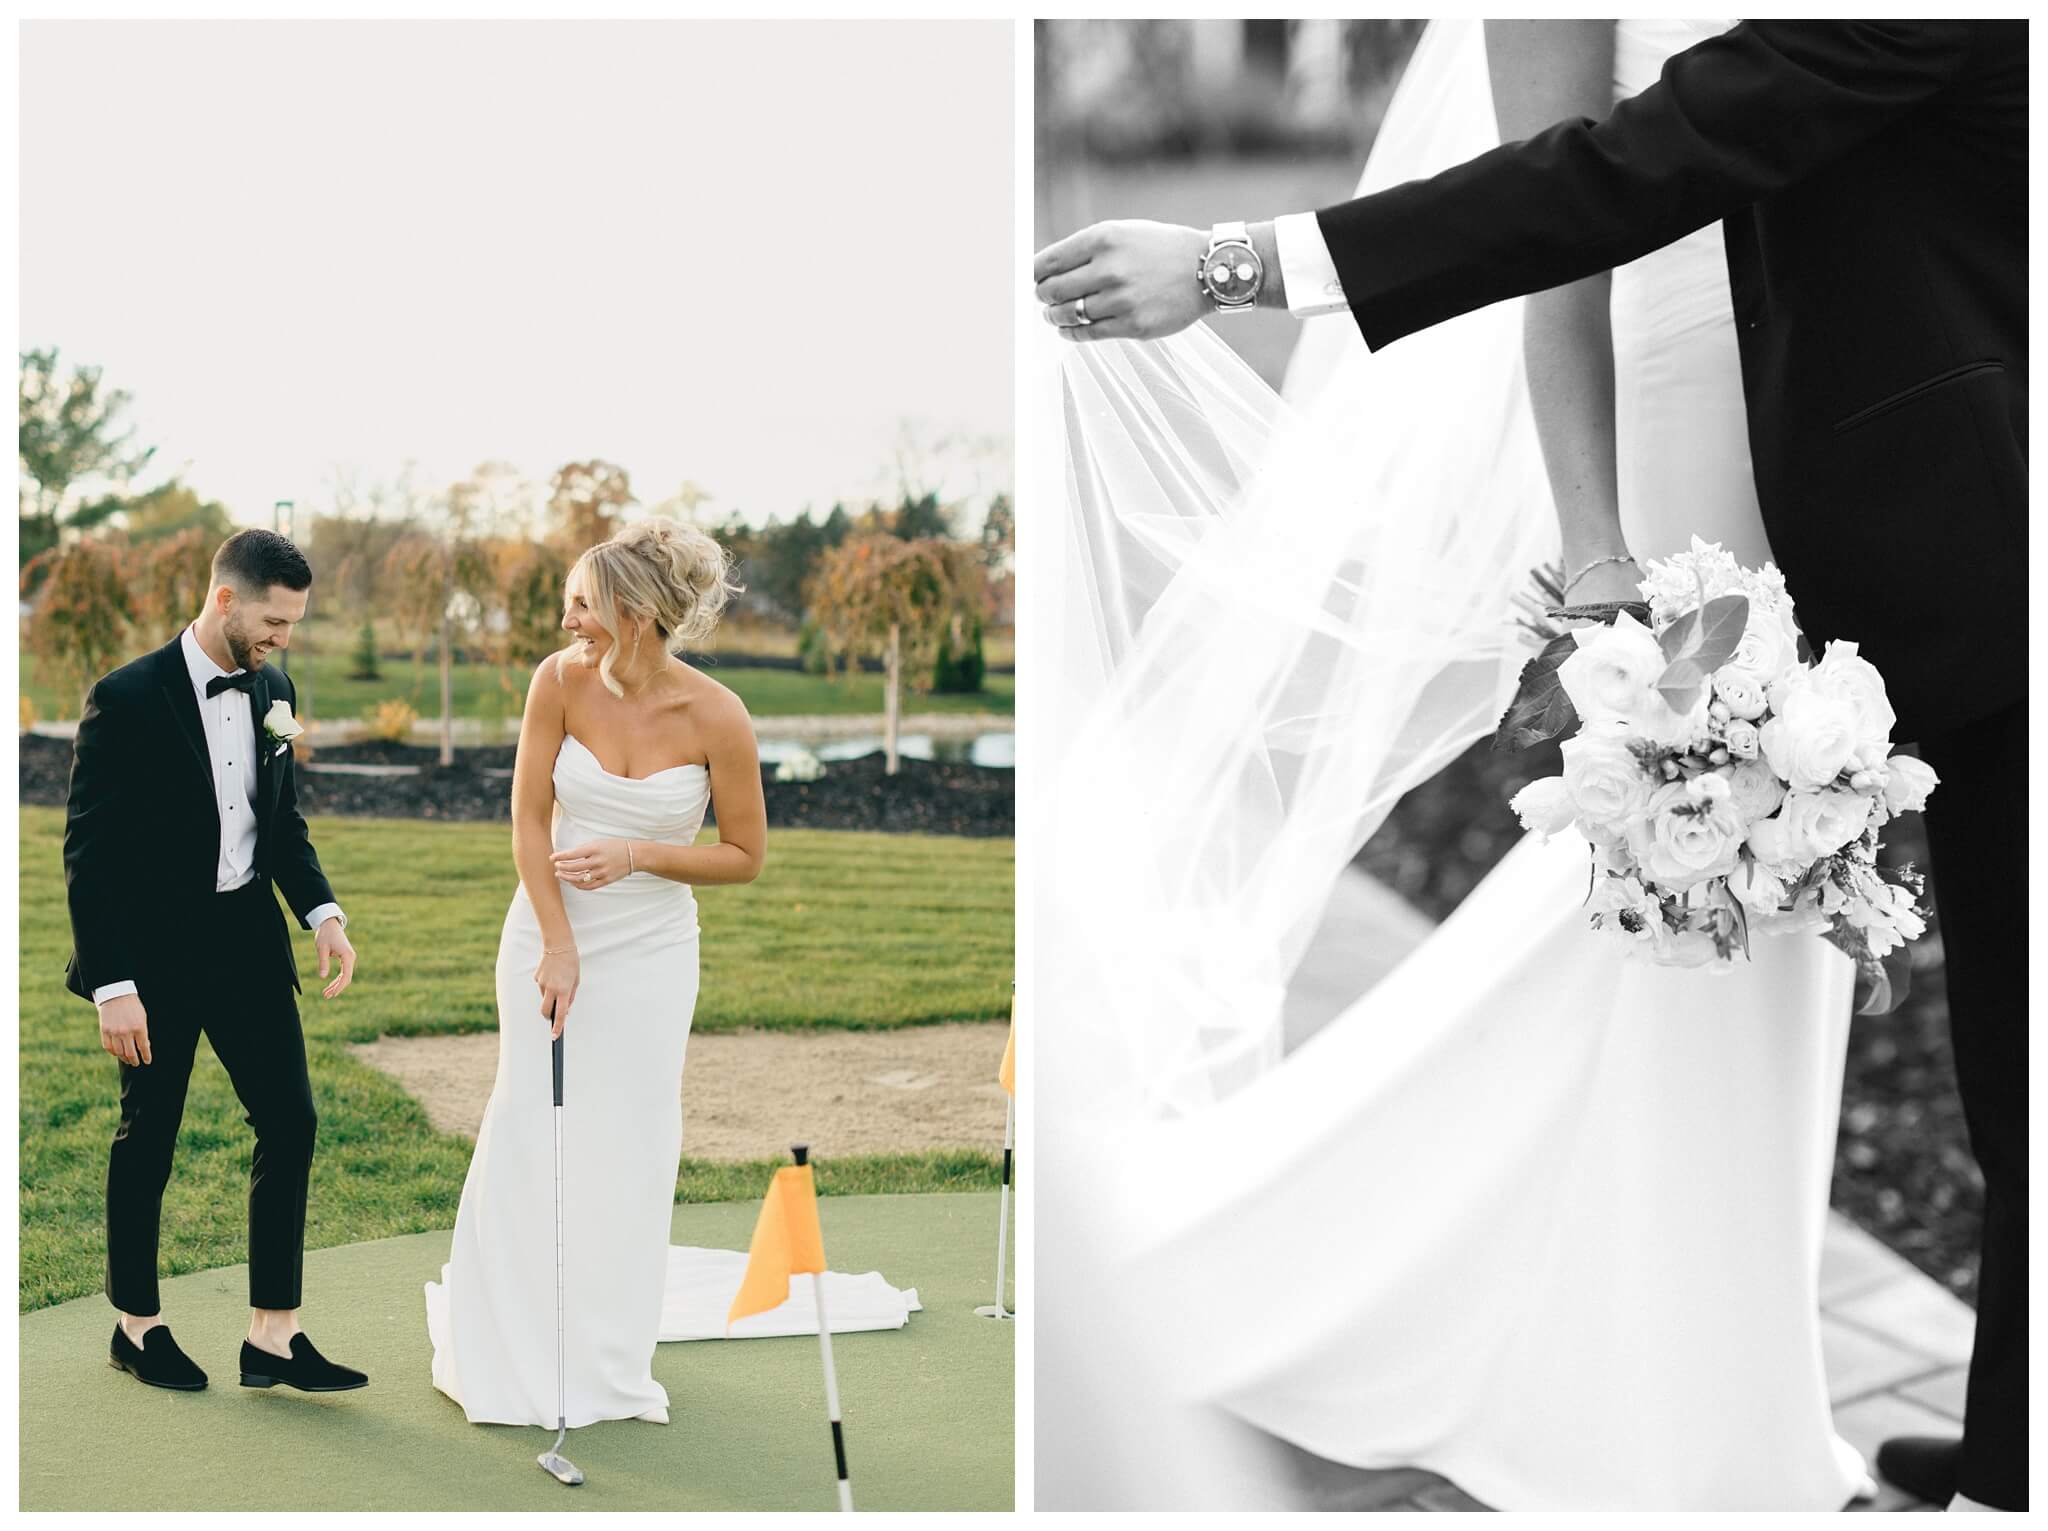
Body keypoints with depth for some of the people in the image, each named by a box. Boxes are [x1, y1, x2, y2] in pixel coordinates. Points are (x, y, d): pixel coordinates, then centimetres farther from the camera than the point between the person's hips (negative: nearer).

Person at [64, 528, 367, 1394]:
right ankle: (137, 1326, 26)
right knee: (148, 1138, 8)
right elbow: (88, 854, -14)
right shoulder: (127, 700, -15)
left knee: (289, 1122, 1)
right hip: (155, 953, -6)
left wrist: (322, 912, -3)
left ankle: (274, 1336, 8)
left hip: (248, 941, 6)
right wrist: (112, 986, -18)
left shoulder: (273, 691, 4)